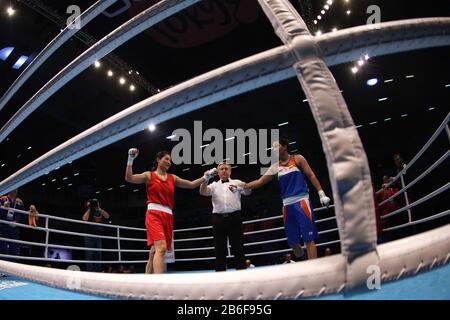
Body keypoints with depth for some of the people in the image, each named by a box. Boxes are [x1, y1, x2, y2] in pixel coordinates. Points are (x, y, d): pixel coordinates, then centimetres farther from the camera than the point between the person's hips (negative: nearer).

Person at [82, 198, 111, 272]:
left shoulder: (100, 213, 12)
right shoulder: (88, 212, 2)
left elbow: (107, 216, -6)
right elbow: (84, 219, -18)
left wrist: (99, 208, -7)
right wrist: (89, 209, -10)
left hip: (98, 236, 4)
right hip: (89, 236, -4)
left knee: (98, 254, 5)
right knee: (89, 254, -6)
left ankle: (98, 271, 7)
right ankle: (89, 271, -6)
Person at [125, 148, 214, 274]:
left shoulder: (172, 178, 17)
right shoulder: (149, 175, 5)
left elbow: (191, 184, 15)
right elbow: (129, 178, -8)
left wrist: (204, 178, 2)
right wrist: (130, 160, -19)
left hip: (168, 216, 5)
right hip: (154, 214, -5)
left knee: (154, 251, 10)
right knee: (161, 247, -24)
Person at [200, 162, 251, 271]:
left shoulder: (236, 182, 14)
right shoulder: (214, 185, 17)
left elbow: (248, 192, -3)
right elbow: (203, 192, -1)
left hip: (234, 217, -1)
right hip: (219, 218, 2)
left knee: (238, 247, -1)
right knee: (220, 249, 3)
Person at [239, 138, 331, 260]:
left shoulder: (297, 159, 2)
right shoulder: (275, 167, 12)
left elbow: (311, 176, 1)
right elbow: (260, 181, 10)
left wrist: (321, 193, -5)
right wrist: (243, 186, 0)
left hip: (301, 201, -4)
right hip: (287, 205, 5)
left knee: (309, 238, -7)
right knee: (293, 241, 7)